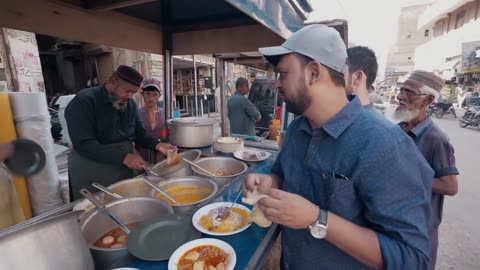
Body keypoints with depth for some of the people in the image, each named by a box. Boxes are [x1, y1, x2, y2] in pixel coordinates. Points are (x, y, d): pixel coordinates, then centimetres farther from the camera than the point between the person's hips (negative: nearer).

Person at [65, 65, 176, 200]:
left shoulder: (129, 104, 5)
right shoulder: (84, 101, -15)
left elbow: (139, 133, 9)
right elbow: (84, 144, -24)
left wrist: (157, 145, -10)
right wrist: (123, 157, -31)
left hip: (124, 172, 6)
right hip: (92, 177, -6)